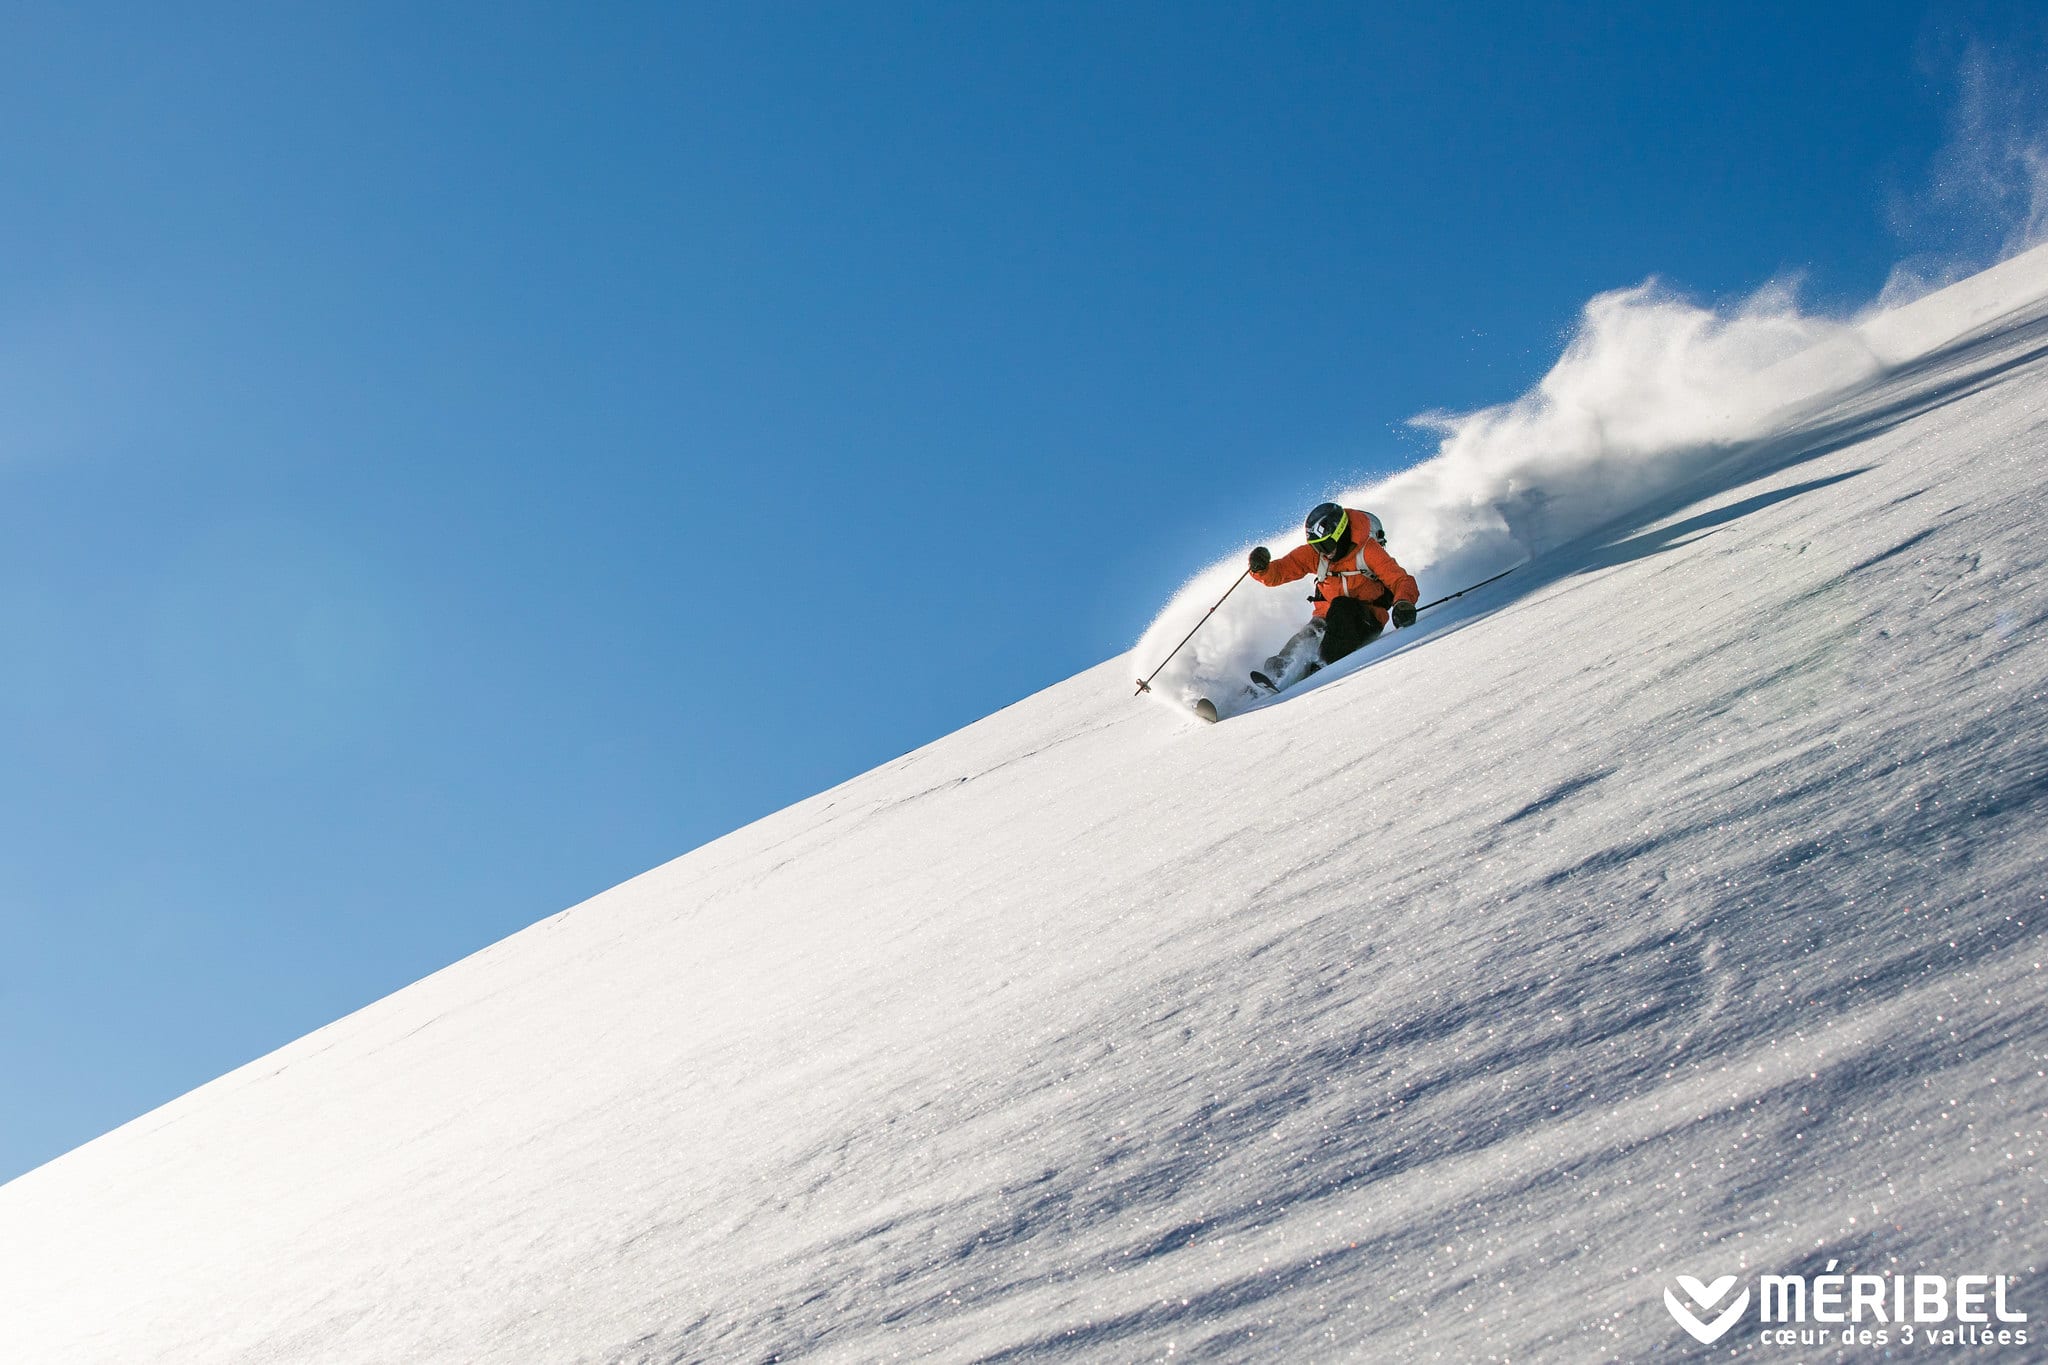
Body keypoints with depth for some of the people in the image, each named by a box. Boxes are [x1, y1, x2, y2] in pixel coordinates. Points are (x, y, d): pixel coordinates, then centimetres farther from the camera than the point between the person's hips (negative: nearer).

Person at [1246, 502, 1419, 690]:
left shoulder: (1368, 550, -15)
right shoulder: (1313, 553, -3)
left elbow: (1401, 581, -19)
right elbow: (1278, 573, 1)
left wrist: (1403, 603, -41)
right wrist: (1261, 569, -22)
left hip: (1367, 621, -3)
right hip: (1328, 616, 3)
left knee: (1340, 606, -34)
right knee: (1308, 636, -28)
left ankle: (1328, 664, -42)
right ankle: (1274, 677, -45)